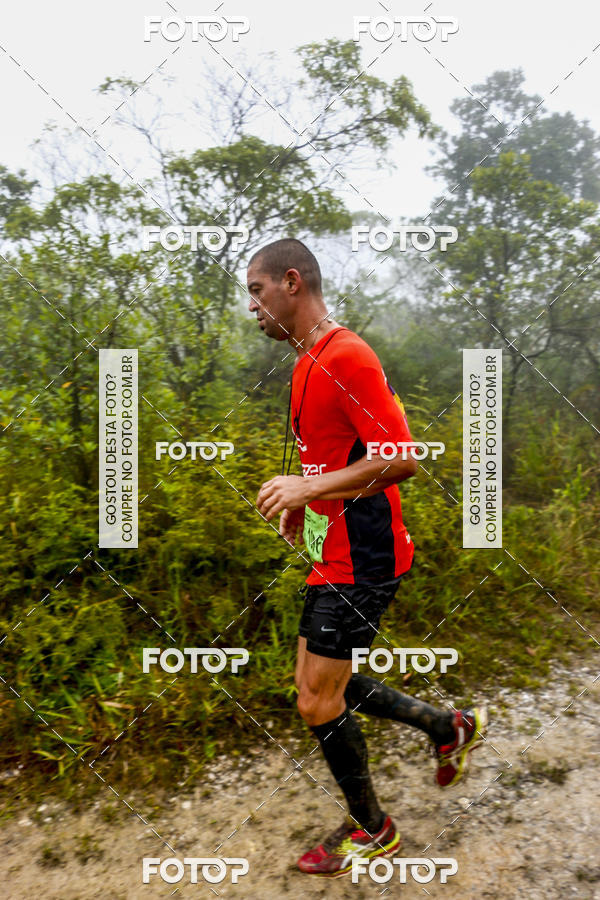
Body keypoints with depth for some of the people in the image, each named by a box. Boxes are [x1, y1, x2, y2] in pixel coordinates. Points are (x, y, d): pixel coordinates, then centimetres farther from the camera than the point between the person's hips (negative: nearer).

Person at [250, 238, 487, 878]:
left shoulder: (346, 356, -18)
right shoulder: (308, 362, 13)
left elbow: (402, 459, -24)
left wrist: (306, 487, -23)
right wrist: (301, 501, 13)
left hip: (359, 560, -10)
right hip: (334, 554, 10)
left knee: (318, 704, 2)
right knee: (317, 686, 18)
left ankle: (371, 829, 29)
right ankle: (449, 727, 33)